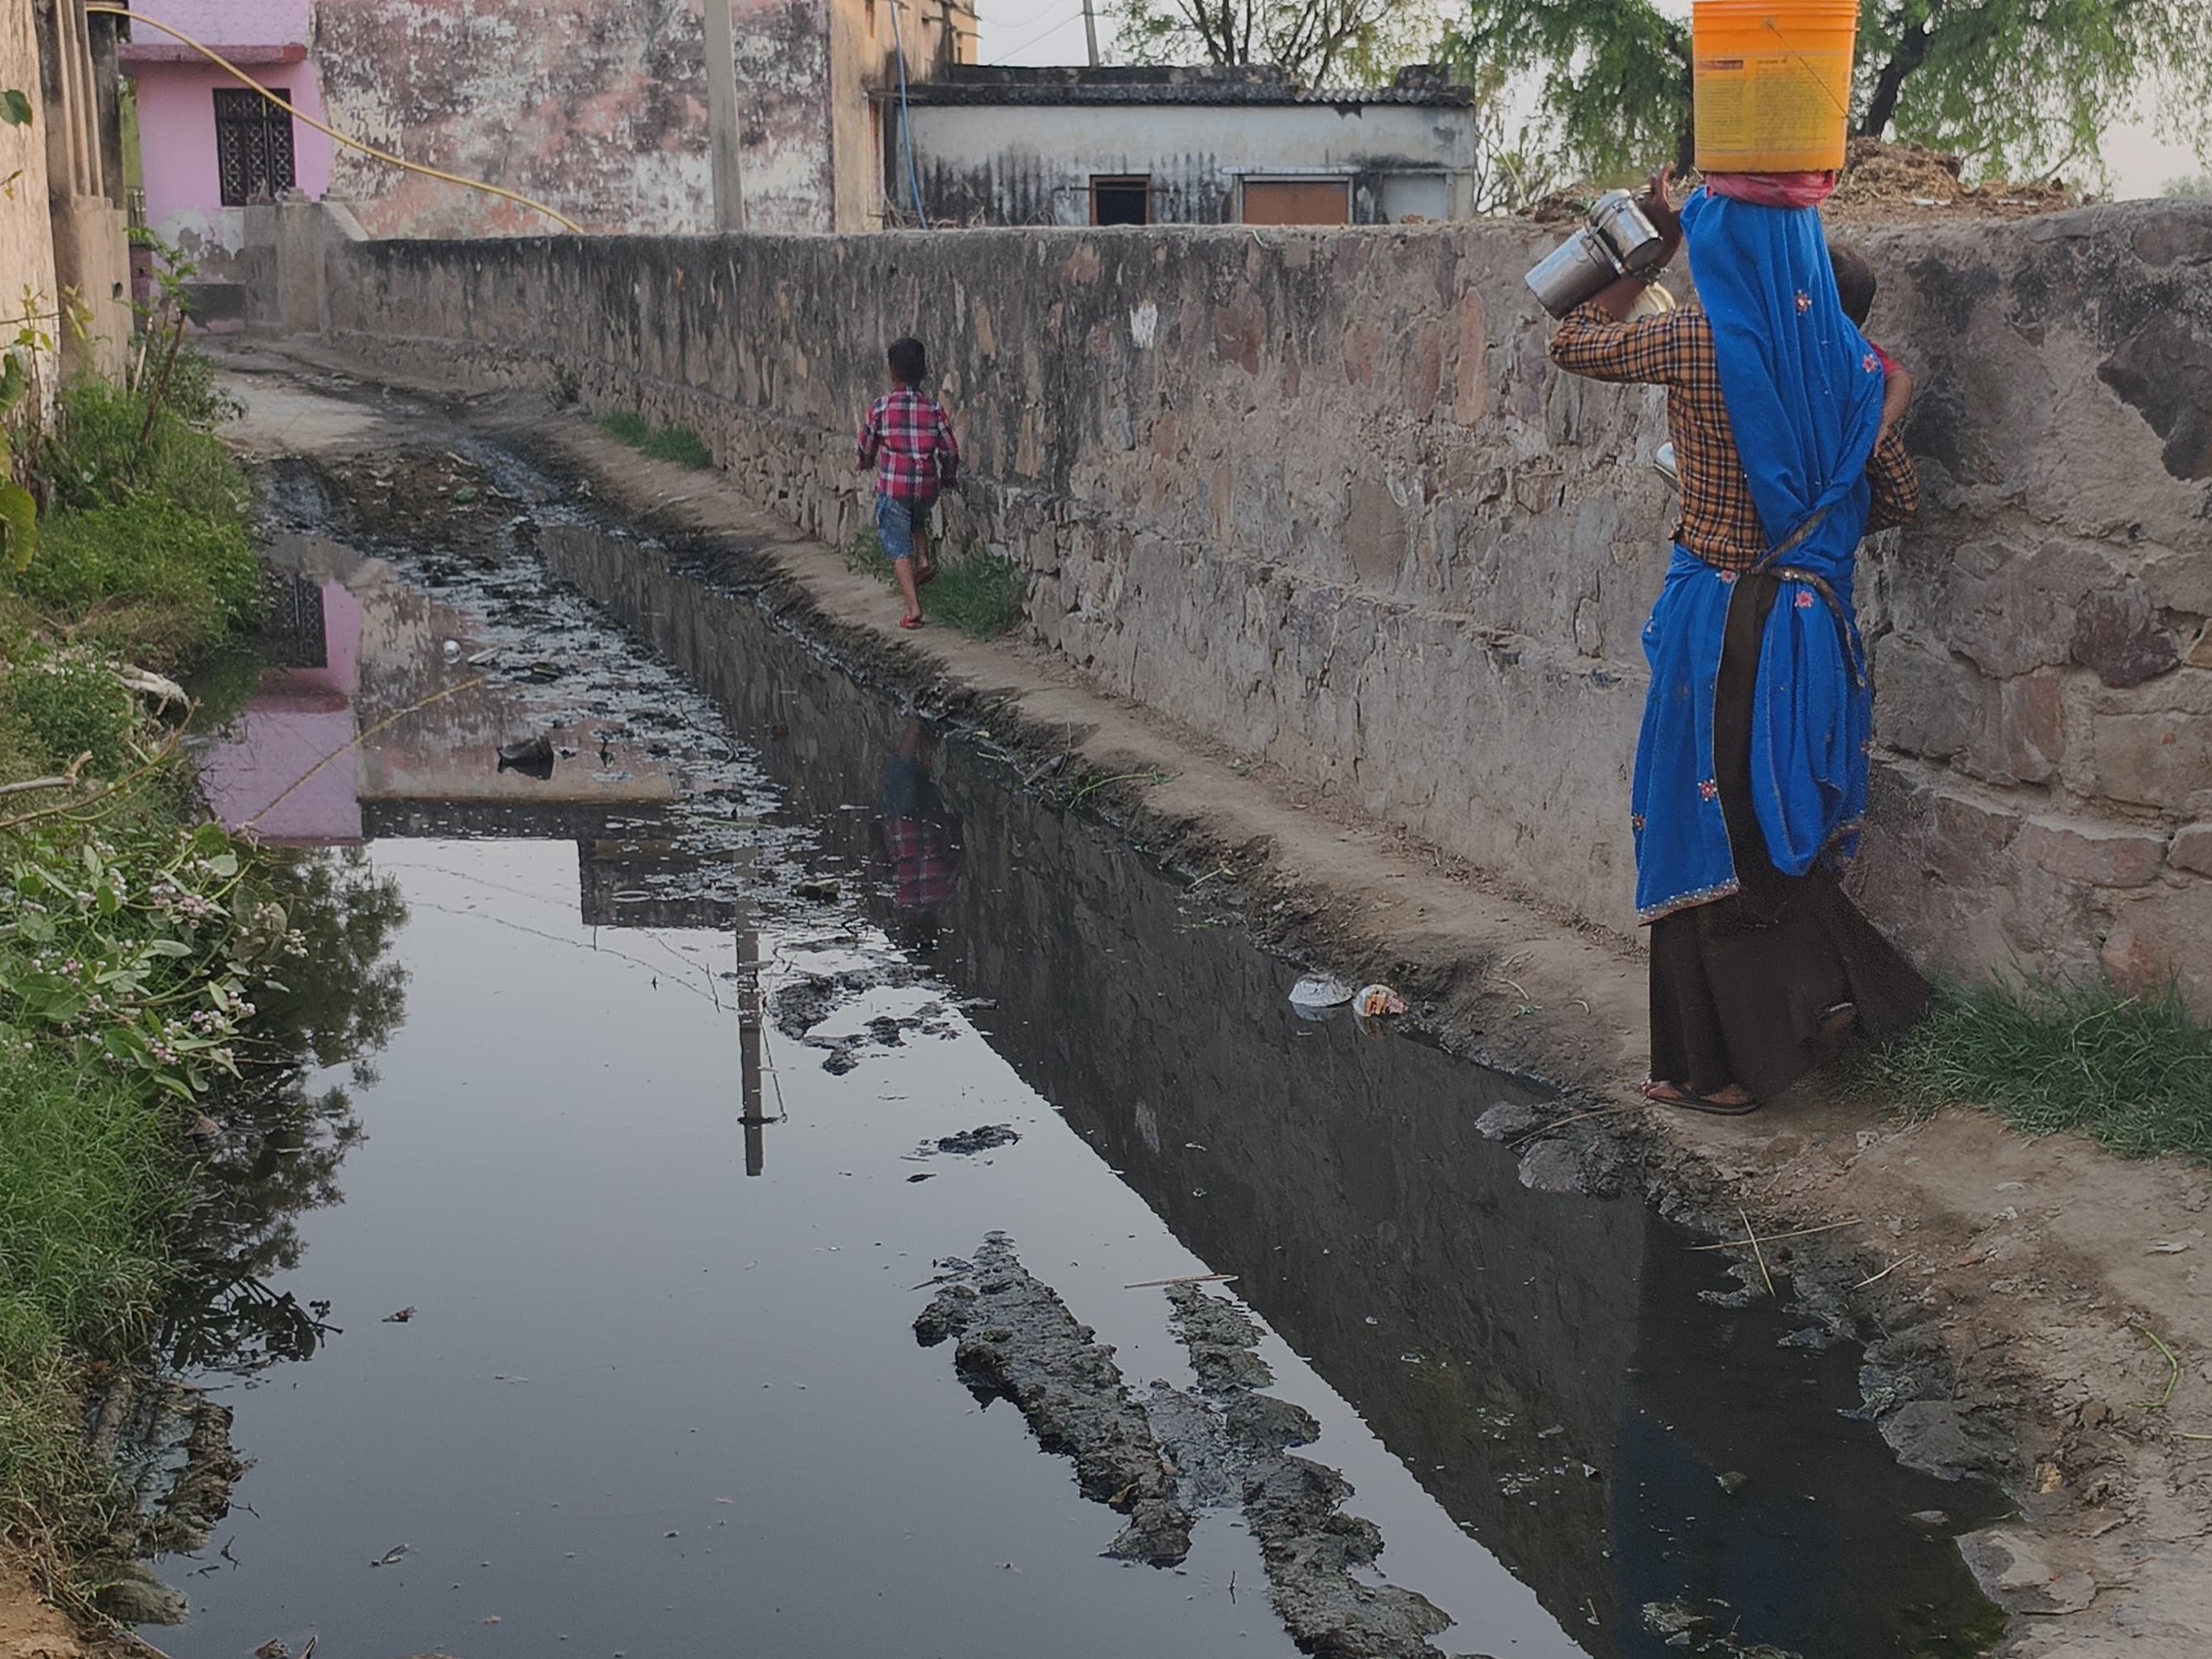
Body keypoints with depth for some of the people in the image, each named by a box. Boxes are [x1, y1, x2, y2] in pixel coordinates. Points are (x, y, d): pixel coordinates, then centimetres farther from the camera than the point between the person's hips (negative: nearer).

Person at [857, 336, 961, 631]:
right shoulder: (934, 408, -1)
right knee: (918, 520, 36)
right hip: (927, 487, 3)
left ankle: (913, 608, -6)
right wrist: (949, 479, 20)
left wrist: (866, 463, 29)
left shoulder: (880, 407, -6)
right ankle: (923, 561, 16)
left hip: (892, 487, -3)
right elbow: (950, 451, 0)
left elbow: (867, 447, 6)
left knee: (899, 548, 3)